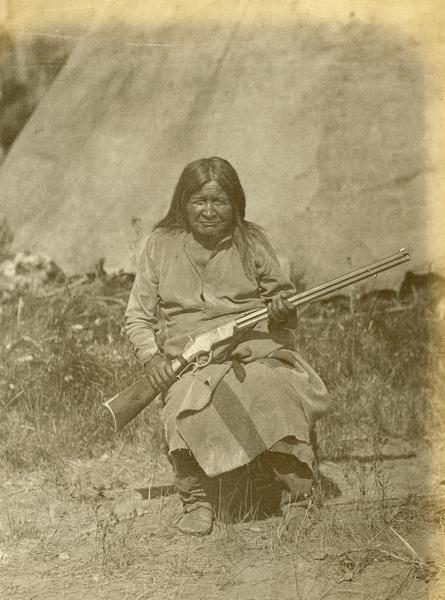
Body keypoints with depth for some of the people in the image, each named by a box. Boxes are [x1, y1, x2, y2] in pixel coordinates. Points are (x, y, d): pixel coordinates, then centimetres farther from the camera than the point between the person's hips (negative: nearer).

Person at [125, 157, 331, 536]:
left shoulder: (252, 241, 12)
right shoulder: (162, 245, 11)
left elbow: (283, 298, 18)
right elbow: (138, 316, 12)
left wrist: (284, 311, -7)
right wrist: (151, 357, -6)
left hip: (256, 346, 0)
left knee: (277, 394, -32)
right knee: (190, 409, -33)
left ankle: (297, 501, -19)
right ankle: (197, 501, -13)